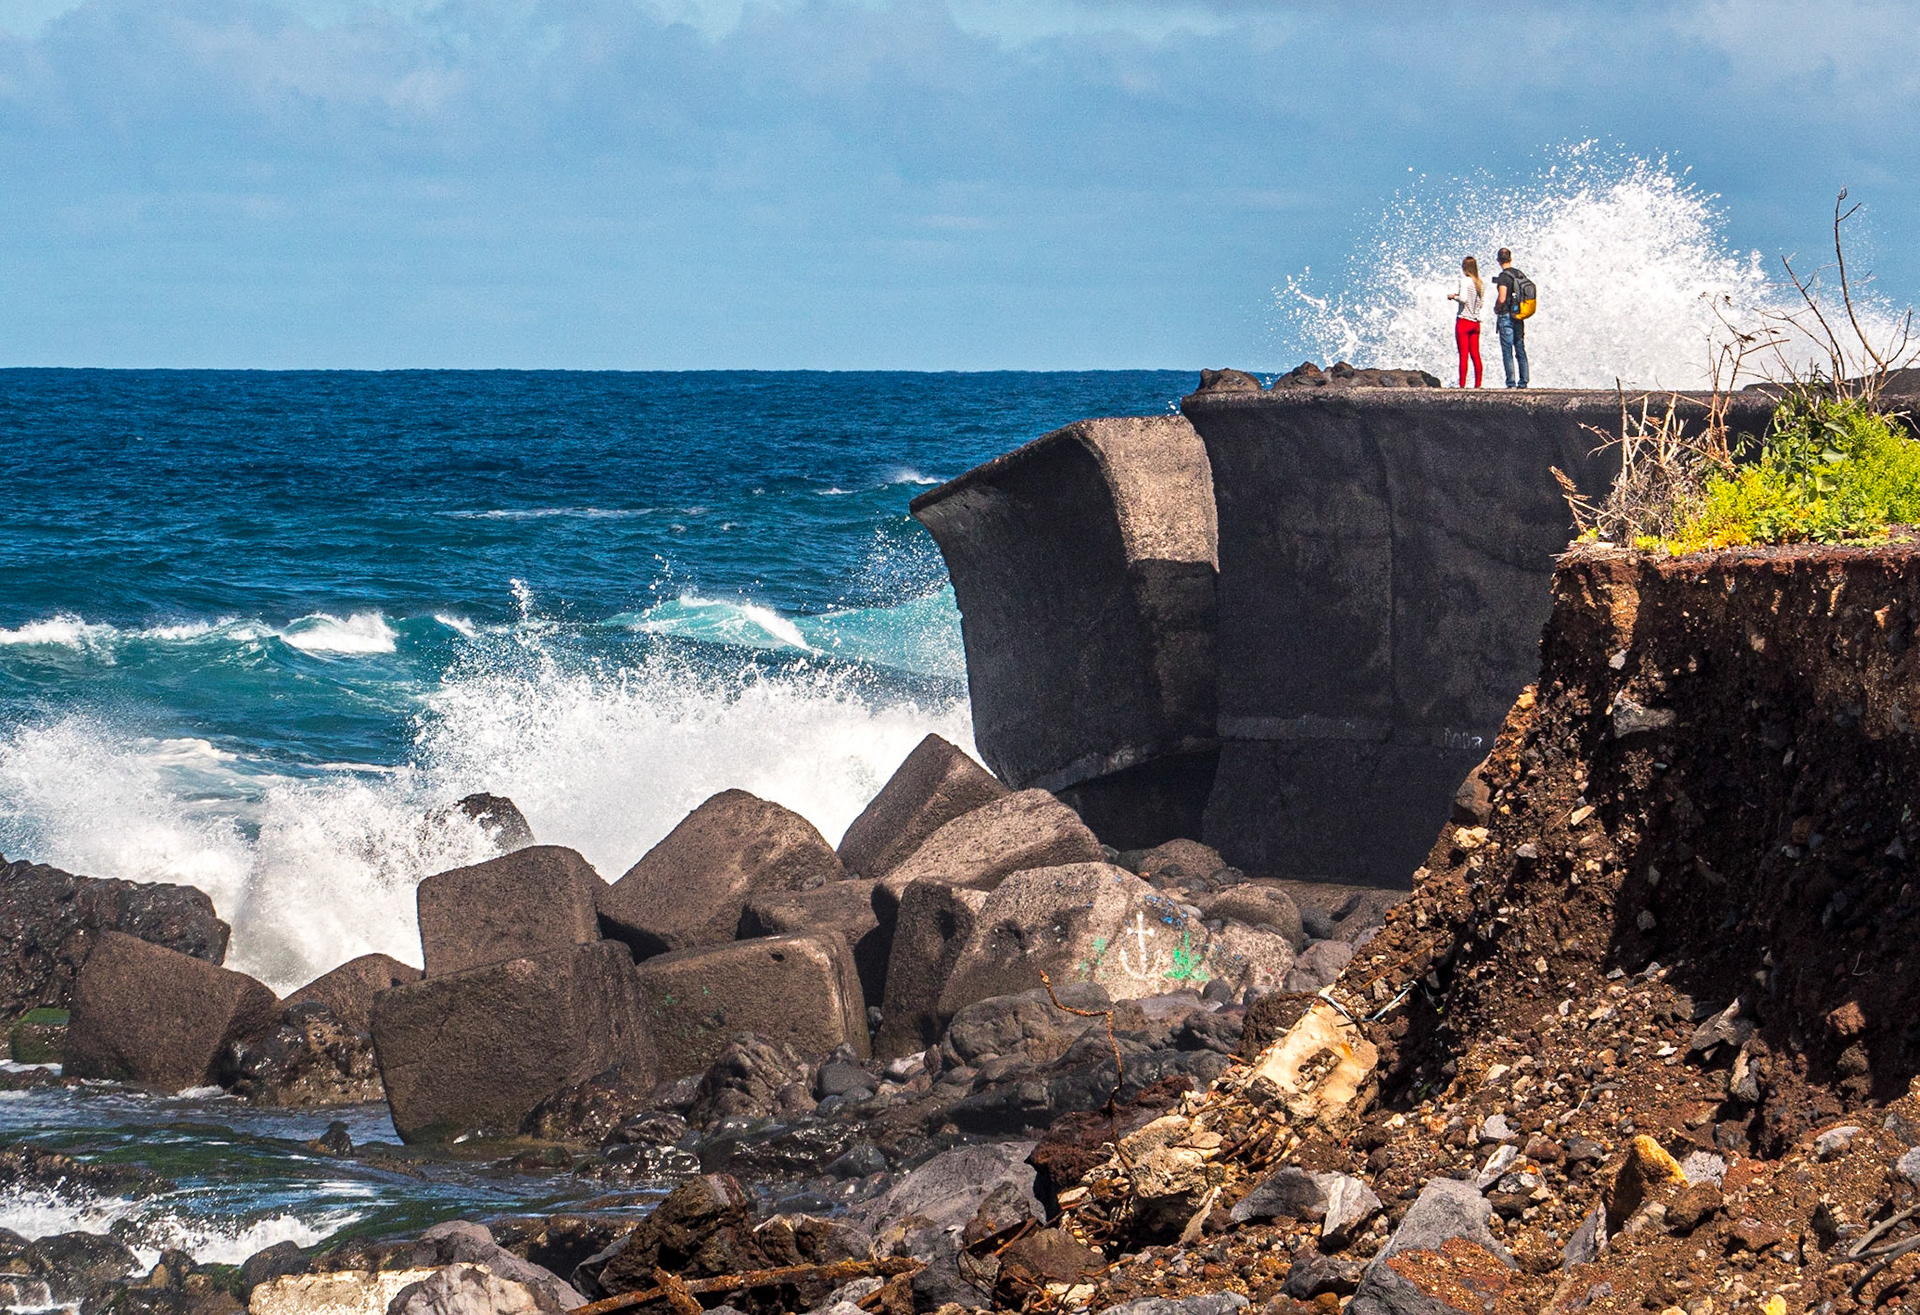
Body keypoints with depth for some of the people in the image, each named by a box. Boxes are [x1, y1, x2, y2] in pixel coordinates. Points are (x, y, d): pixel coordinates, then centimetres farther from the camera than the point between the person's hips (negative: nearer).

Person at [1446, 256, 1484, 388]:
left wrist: (1453, 296, -4)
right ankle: (1478, 384, 9)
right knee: (1475, 355, 10)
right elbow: (1482, 302, 12)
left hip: (1463, 321, -6)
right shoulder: (1481, 284, 7)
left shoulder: (1465, 281, -11)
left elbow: (1463, 298, -23)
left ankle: (1462, 385, -7)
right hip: (1476, 322, 6)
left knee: (1464, 355, -5)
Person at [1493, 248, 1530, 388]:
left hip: (1506, 315, -7)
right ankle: (1523, 381, 8)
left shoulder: (1504, 277, -14)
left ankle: (1511, 382, -7)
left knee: (1507, 352, -4)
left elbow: (1501, 299, -20)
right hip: (1519, 317, 7)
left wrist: (1496, 309, -2)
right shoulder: (1520, 275, 8)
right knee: (1521, 351, 10)